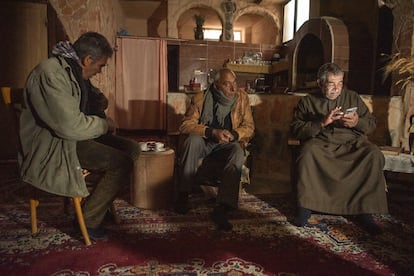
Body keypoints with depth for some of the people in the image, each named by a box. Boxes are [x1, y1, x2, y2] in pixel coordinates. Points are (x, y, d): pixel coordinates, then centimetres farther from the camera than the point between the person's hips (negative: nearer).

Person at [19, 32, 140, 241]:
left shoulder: (74, 71, 9)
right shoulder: (51, 73, -23)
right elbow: (70, 126, -31)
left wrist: (99, 101, 4)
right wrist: (104, 124, -13)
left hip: (73, 135, 10)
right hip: (51, 145, -10)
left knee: (131, 148, 0)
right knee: (121, 163, -22)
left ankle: (103, 200, 12)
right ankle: (88, 220, -5)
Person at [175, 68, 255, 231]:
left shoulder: (242, 97, 0)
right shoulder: (200, 98, -6)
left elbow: (249, 127, 2)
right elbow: (185, 125, -12)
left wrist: (233, 134, -20)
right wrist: (211, 132, -26)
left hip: (227, 145, 1)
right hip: (204, 143, 0)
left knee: (238, 153, -33)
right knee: (192, 140, -33)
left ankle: (221, 209, -35)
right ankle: (183, 194, -21)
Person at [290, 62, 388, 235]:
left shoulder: (352, 97, 19)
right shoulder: (307, 101, 11)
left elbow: (372, 123, 17)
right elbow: (296, 129, -1)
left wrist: (357, 122, -7)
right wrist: (321, 123, -15)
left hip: (351, 143, 2)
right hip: (319, 143, -2)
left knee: (374, 154, -29)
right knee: (307, 153, -36)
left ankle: (364, 211, -19)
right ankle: (305, 207, -24)